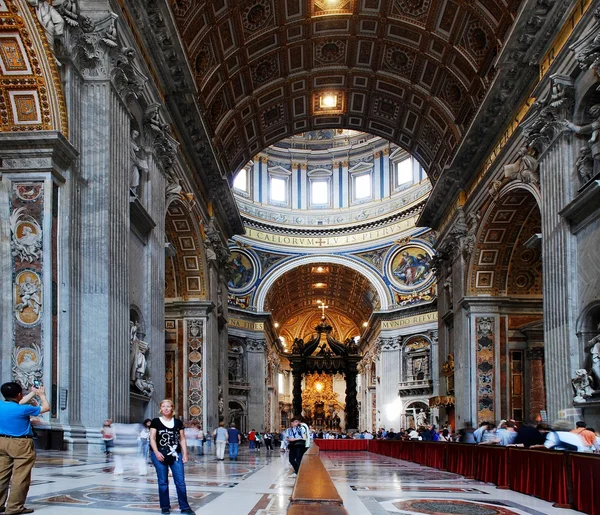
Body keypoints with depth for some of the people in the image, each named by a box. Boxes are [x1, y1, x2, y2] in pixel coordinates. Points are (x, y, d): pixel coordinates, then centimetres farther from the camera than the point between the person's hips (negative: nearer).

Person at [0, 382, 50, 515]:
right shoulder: (23, 409, -17)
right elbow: (46, 407, -3)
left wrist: (33, 393, 27)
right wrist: (41, 395, 15)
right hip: (21, 444, -6)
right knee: (20, 477, -1)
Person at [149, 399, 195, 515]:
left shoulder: (178, 422, 10)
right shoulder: (156, 422, 2)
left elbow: (182, 439, 12)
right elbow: (152, 438, -2)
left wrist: (185, 453, 5)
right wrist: (156, 452, -15)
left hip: (176, 455, 2)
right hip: (160, 455, -2)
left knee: (181, 481, -1)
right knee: (163, 482, 5)